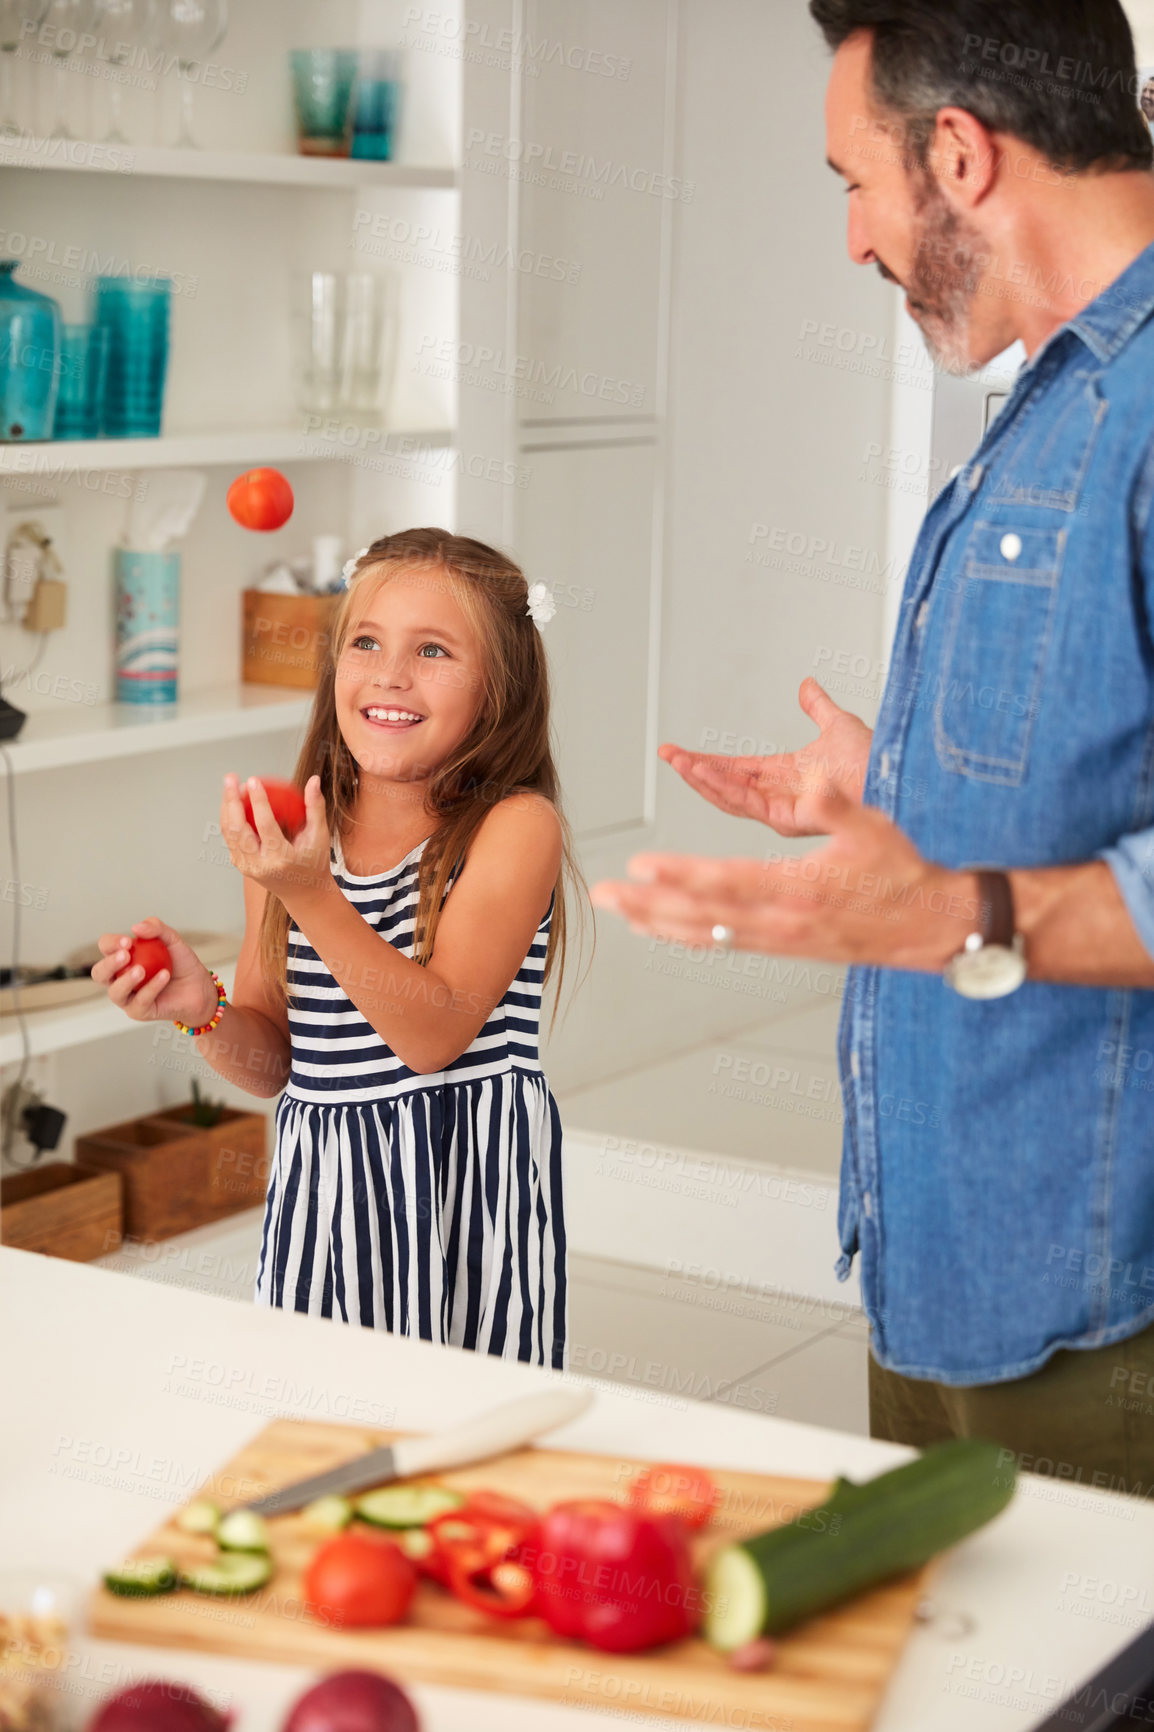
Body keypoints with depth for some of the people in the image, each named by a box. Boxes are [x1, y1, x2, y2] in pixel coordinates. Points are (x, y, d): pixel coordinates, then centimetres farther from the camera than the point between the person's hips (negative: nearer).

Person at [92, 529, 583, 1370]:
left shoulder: (515, 826, -9)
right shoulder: (290, 834, 4)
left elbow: (435, 1034, -19)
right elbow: (273, 1063, 10)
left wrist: (312, 895, -26)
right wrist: (206, 1011, -10)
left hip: (465, 1183, -4)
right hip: (320, 1188, 4)